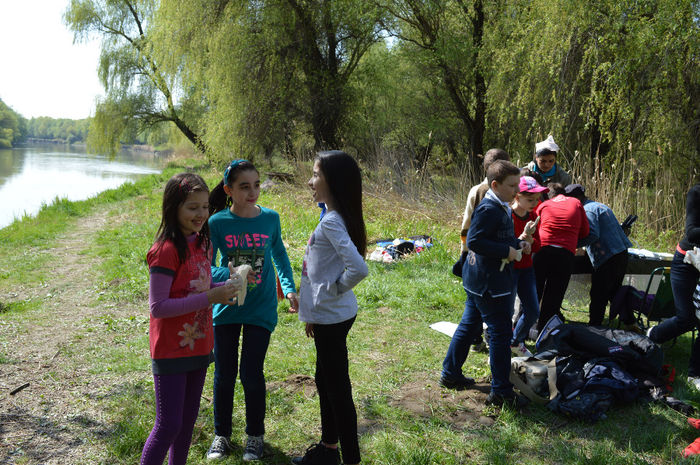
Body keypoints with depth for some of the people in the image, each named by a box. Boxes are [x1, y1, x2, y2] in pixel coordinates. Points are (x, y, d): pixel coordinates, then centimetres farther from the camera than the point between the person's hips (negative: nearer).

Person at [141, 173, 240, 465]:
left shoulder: (202, 243, 5)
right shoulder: (166, 250, -19)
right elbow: (158, 307, -22)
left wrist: (224, 287, -4)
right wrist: (209, 298, -25)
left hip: (198, 345, 8)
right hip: (171, 350, -8)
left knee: (188, 420, 18)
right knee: (169, 425, -2)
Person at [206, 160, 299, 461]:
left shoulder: (270, 218, -5)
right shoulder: (217, 223, -10)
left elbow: (279, 254, 12)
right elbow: (205, 267, -7)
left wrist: (289, 288, 2)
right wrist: (229, 276, -27)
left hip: (260, 309, 0)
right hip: (226, 309, 0)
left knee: (251, 374, 1)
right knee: (224, 374, 9)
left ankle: (255, 435, 24)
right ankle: (221, 435, 31)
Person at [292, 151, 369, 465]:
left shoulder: (331, 223, -21)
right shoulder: (333, 218, 9)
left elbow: (358, 268, -33)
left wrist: (334, 289, -16)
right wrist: (313, 314, 19)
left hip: (332, 318, -10)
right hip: (327, 315, 10)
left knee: (338, 388, 0)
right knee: (325, 381, 22)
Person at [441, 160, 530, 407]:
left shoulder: (500, 208, 13)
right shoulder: (489, 209, -20)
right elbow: (474, 241, -26)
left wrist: (518, 244, 7)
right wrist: (506, 251, -21)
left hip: (478, 280, 11)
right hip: (491, 282, -11)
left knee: (468, 326, 18)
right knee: (500, 333, -3)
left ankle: (450, 373, 29)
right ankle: (501, 391, 5)